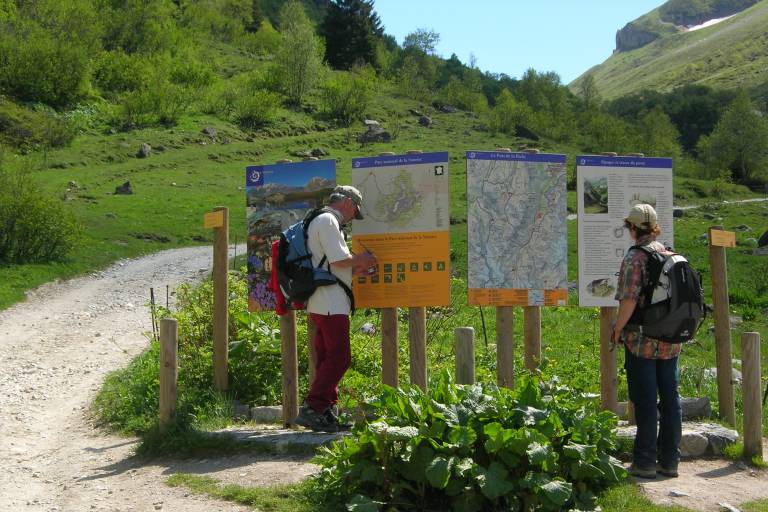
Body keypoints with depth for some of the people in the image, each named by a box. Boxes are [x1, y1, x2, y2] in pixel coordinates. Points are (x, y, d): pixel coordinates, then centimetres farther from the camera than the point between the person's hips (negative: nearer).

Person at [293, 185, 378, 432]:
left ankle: (327, 412, 13)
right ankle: (311, 409, -16)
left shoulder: (324, 222, 25)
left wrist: (357, 270, 22)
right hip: (330, 302, -11)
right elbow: (339, 259, -18)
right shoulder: (327, 221, -8)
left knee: (327, 358, 10)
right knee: (339, 358, -13)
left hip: (324, 303, 11)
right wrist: (360, 259, -1)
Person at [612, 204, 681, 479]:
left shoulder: (635, 257, -13)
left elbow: (629, 300, -20)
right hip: (671, 340, 6)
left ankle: (645, 462, 8)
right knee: (670, 398, 11)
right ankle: (669, 460, 19)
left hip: (643, 340, -6)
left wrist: (617, 329, -7)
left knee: (645, 401, 1)